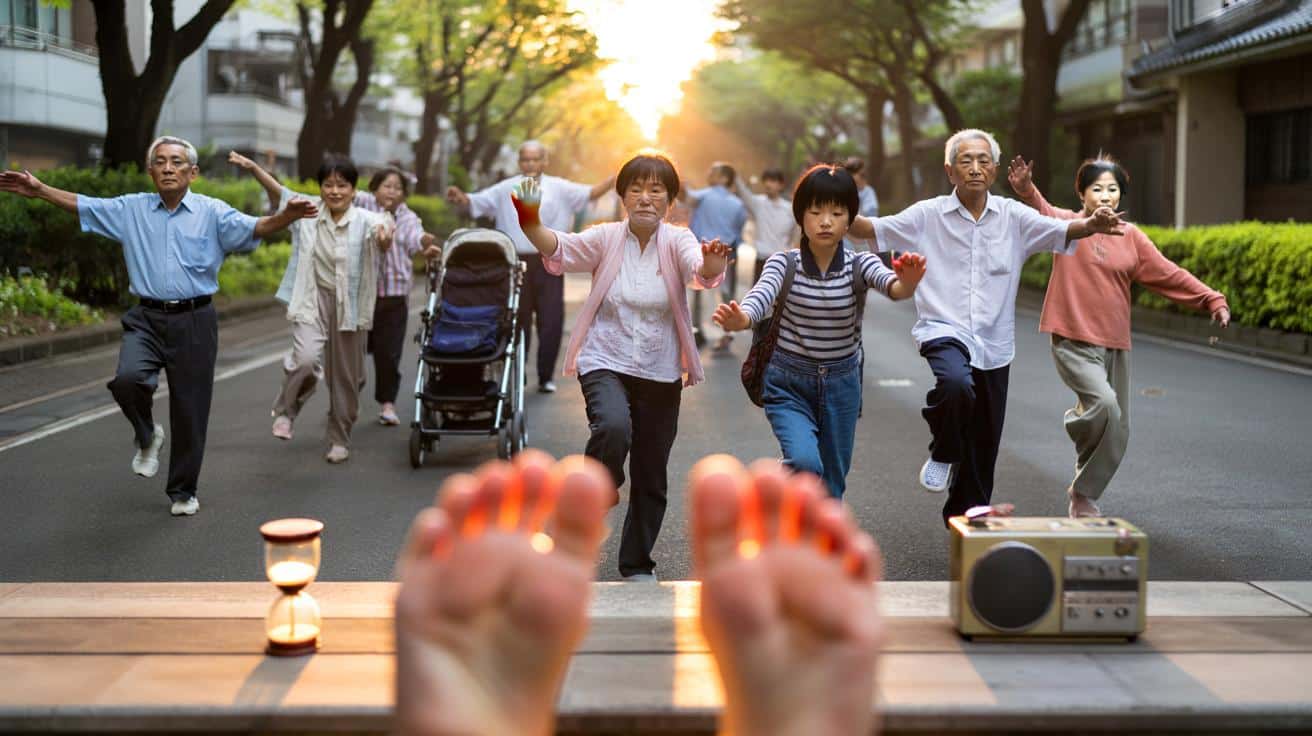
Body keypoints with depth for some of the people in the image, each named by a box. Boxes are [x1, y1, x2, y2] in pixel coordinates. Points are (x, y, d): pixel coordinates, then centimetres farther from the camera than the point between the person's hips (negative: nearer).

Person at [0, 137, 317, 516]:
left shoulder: (212, 212, 0)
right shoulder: (131, 209, 9)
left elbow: (252, 228, -14)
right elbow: (83, 206, 12)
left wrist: (287, 215, -33)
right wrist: (38, 190, 1)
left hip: (195, 321, -1)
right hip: (146, 319, 1)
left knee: (190, 410, 3)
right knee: (127, 378, -26)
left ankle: (183, 492, 20)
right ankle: (147, 436, 7)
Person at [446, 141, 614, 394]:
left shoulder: (559, 188, 7)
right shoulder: (505, 189, 7)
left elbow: (590, 194, 2)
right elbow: (476, 202, 2)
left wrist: (614, 179, -12)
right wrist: (460, 198, -19)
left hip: (549, 263, 0)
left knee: (552, 320, -2)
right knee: (517, 320, 6)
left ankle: (546, 376, 10)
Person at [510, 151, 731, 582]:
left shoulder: (676, 241, -5)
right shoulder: (606, 239, -5)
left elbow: (700, 271, -26)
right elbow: (560, 250, -21)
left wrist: (712, 263, -50)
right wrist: (531, 224, -42)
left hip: (660, 373, 2)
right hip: (606, 363, -1)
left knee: (651, 478, 10)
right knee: (613, 427, -33)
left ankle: (637, 563, 30)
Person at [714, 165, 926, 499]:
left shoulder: (859, 264, -7)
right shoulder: (784, 263, -9)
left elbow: (893, 287, -28)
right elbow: (762, 294, -29)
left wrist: (907, 283, -54)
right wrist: (740, 318, -53)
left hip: (840, 386, 2)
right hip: (788, 385, -2)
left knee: (830, 487, 10)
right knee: (805, 462, -26)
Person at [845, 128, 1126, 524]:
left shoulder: (1012, 216, 5)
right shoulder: (928, 214, 1)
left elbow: (1058, 230, -7)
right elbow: (873, 229, -6)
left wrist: (1090, 224, -29)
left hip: (993, 344, 3)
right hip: (944, 331, -3)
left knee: (984, 447, 9)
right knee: (956, 384, -37)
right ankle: (943, 454, -8)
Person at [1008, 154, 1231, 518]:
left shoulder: (1131, 237, 9)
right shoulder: (1067, 224, -3)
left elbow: (1169, 274, 9)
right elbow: (1041, 212, -24)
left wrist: (1211, 299, 1)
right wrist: (1026, 188, -46)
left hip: (1116, 346, 5)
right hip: (1074, 343, -5)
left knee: (1117, 433, 6)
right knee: (1104, 403, -29)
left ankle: (1083, 494, 24)